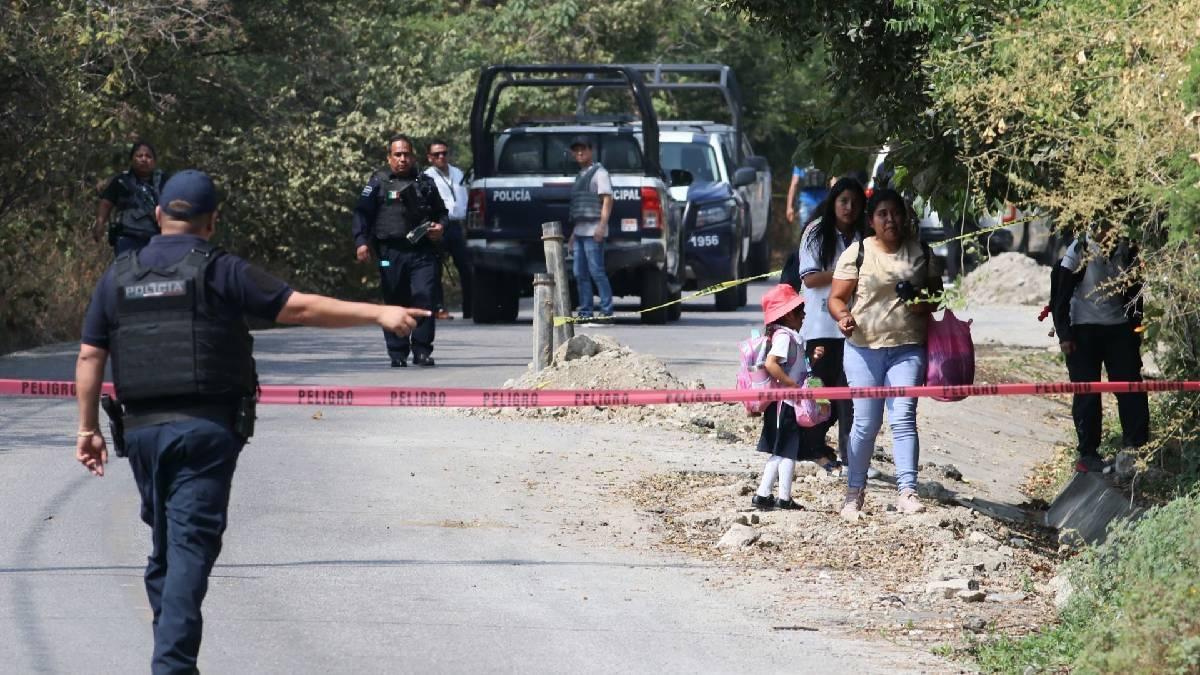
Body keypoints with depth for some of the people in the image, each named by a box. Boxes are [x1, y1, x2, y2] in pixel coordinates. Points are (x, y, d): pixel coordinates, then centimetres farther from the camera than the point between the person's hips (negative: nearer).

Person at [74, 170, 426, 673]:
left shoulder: (119, 276, 9)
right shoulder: (219, 271, -4)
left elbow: (90, 355, 8)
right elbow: (300, 308, -8)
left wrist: (88, 428, 14)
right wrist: (379, 314, -5)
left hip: (142, 428, 4)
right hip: (206, 427, -4)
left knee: (165, 547, 17)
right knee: (192, 544, -7)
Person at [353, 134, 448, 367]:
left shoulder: (425, 182, 16)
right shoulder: (378, 182, 6)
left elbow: (441, 211, 27)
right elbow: (362, 214, 2)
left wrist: (440, 227, 6)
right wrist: (361, 242, -10)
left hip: (422, 252, 1)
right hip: (391, 252, -1)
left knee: (424, 298, -11)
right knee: (395, 303, 2)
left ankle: (422, 350, -4)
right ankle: (397, 354, 10)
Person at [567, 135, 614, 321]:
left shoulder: (599, 173, -2)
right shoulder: (580, 176, 23)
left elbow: (607, 200, -11)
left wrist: (602, 225, -21)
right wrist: (573, 233, 23)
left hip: (593, 231, -8)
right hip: (579, 232, 8)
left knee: (596, 271, -12)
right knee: (580, 274, 5)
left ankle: (607, 310, -11)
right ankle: (585, 312, 7)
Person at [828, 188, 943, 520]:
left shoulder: (920, 253, 9)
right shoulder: (857, 253, 1)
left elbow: (937, 293, 18)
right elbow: (836, 297, 0)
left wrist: (926, 304, -5)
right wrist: (842, 316, -22)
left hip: (907, 348, 1)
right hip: (864, 347, -1)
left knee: (903, 418, -10)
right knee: (865, 422, 1)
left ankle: (907, 491, -13)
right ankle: (854, 492, 15)